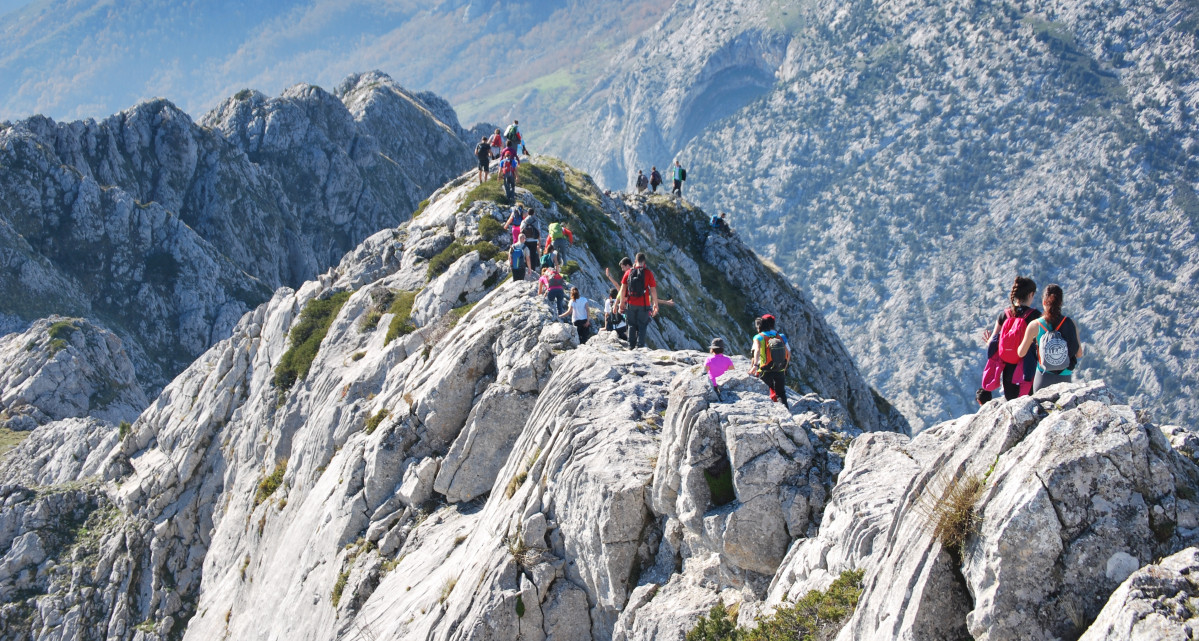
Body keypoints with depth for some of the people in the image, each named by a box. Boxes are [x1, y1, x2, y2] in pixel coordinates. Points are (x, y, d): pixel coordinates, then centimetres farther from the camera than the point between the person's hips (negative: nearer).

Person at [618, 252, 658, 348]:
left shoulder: (628, 272, 1)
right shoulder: (648, 273, -6)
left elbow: (623, 289, 2)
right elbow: (653, 290, -5)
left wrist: (622, 303, 11)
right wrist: (655, 304, 3)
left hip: (631, 304, 2)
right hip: (644, 305, -2)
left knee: (632, 326, 14)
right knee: (642, 326, 5)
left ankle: (631, 346, 13)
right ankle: (639, 346, -2)